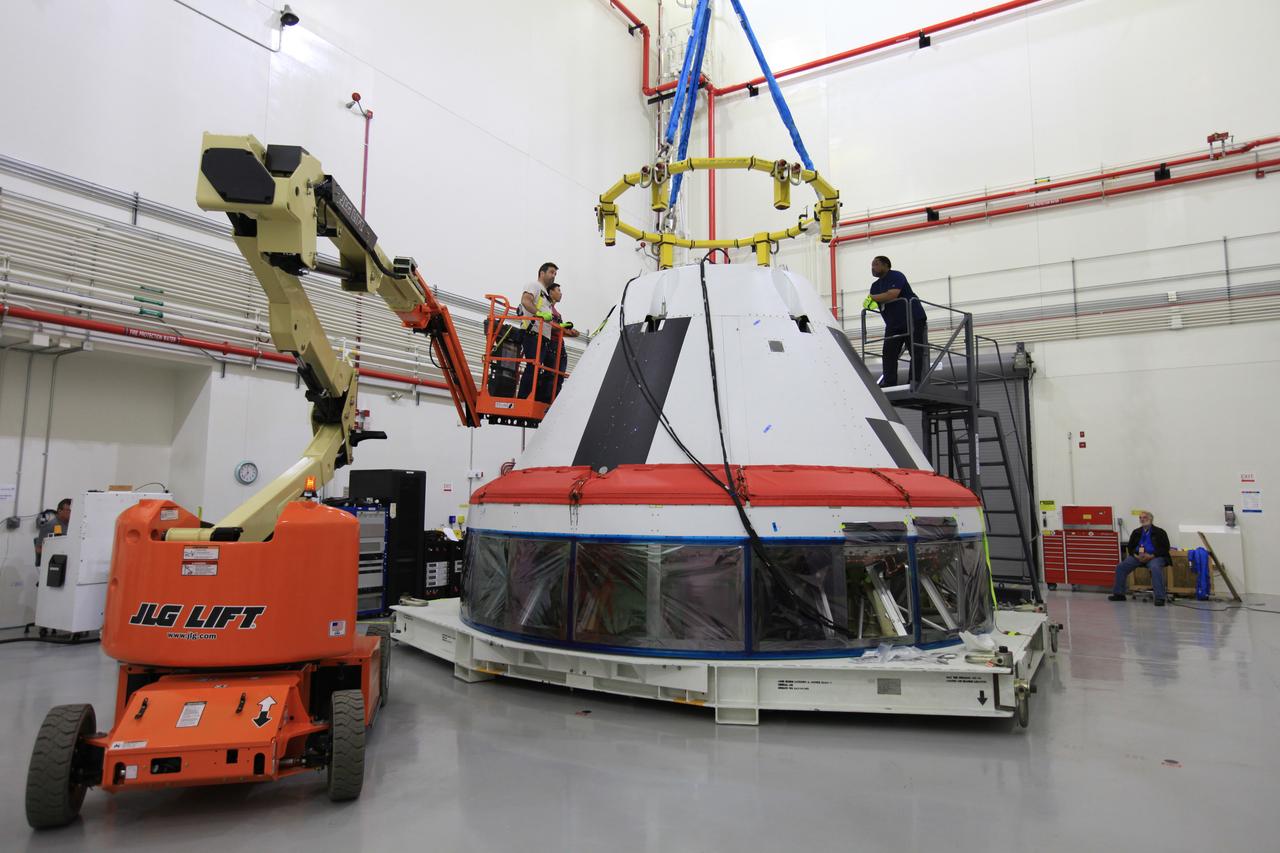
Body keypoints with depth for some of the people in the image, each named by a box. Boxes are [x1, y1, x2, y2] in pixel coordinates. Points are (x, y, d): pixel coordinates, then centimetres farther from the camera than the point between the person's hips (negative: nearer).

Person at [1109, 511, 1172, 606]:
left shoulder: (1159, 532, 1)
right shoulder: (1136, 532, 15)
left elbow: (1165, 548, -6)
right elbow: (1130, 547, 17)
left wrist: (1151, 556, -19)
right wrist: (1136, 555, -5)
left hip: (1155, 556, -5)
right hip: (1138, 556, 5)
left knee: (1155, 568, -38)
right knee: (1120, 567, -12)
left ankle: (1160, 598, -34)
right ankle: (1119, 594, 0)